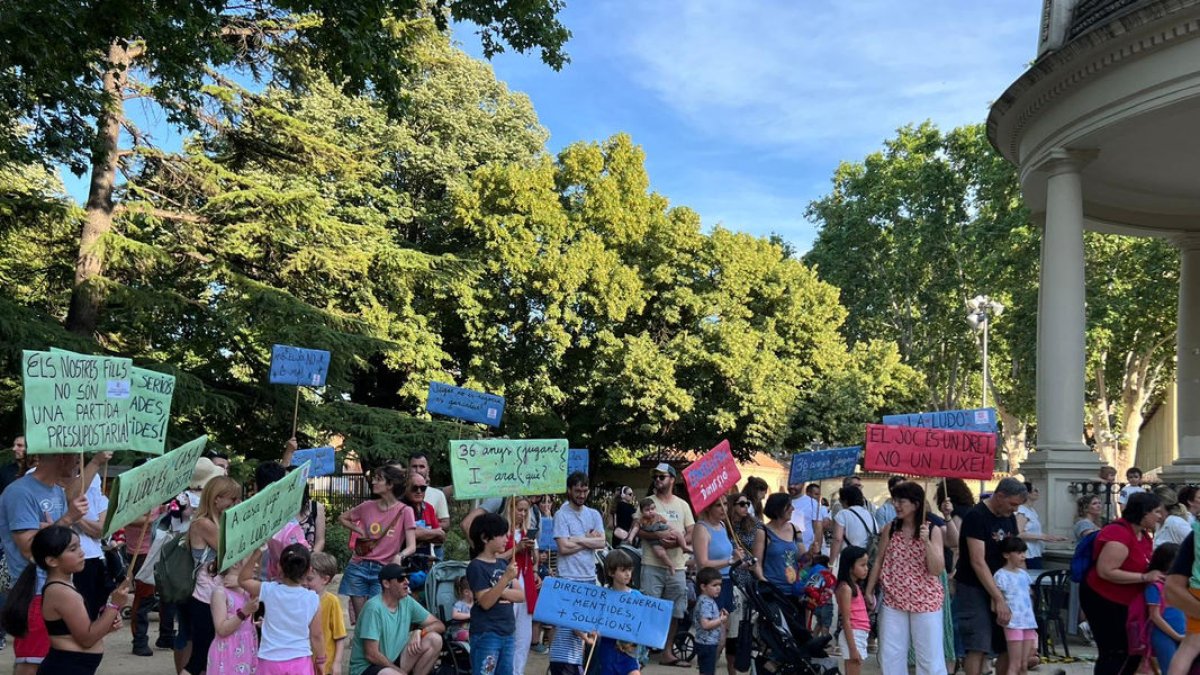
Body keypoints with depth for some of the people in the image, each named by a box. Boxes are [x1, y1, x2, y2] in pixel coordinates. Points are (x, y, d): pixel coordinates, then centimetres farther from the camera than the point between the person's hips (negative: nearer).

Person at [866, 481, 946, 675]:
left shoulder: (933, 531, -5)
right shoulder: (890, 529, 2)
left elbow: (937, 569, -11)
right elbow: (879, 562, 9)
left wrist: (926, 541, -22)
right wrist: (869, 591, 8)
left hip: (925, 602, -3)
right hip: (893, 601, 3)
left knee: (930, 656, 3)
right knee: (890, 655, 8)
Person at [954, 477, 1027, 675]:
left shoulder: (1009, 517, 8)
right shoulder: (976, 516, -16)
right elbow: (978, 562, -21)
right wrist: (998, 598, -23)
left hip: (999, 588, 8)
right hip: (974, 589, -8)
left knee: (1009, 647, 7)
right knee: (978, 648, -11)